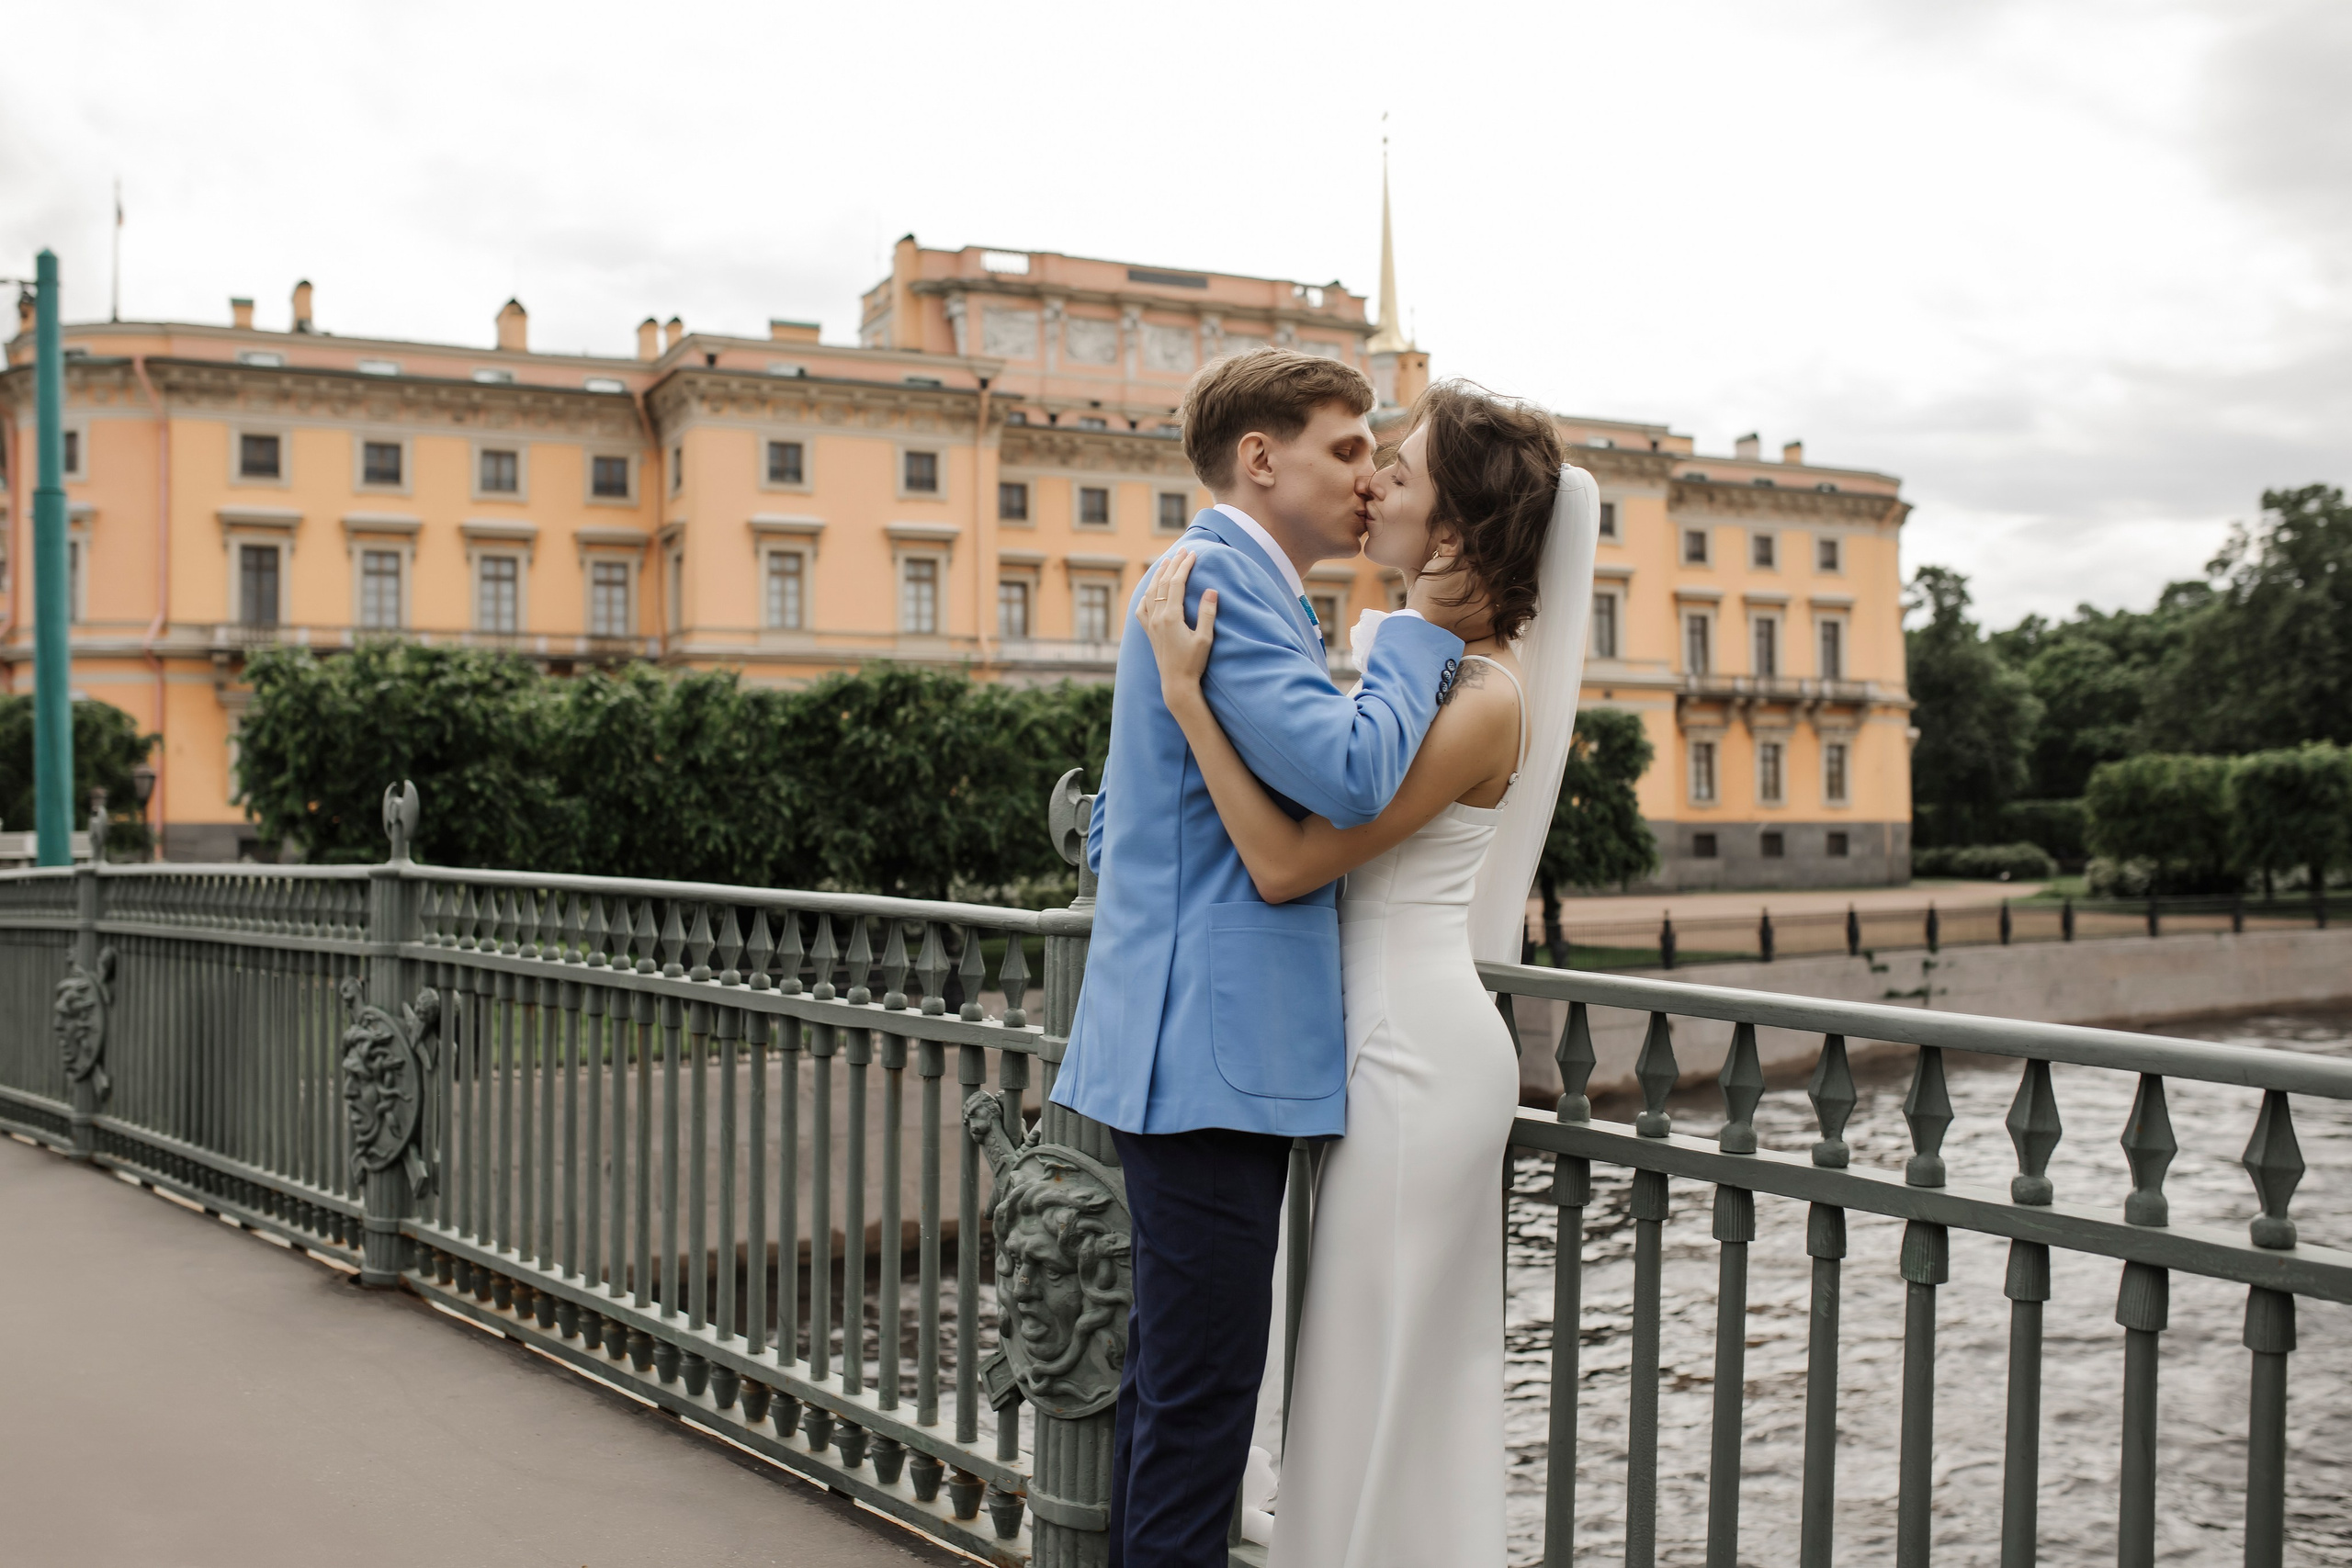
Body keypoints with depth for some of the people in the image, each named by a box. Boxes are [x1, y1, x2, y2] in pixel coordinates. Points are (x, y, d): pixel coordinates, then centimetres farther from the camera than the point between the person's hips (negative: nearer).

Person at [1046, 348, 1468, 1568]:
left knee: (1170, 1376, 17)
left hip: (1196, 1044, 11)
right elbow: (1351, 776, -24)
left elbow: (1112, 830, 26)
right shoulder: (1222, 572, -13)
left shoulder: (1221, 578, 21)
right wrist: (1423, 624, -10)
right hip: (1214, 1050, -11)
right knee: (1204, 1387, -4)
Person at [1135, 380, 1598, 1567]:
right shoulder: (1402, 646, 7)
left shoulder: (1486, 700, -19)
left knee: (1383, 1379, 3)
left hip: (1417, 1058, -9)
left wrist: (1186, 690, -25)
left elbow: (1287, 863, -23)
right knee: (1427, 1373, 19)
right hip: (1401, 1045, 9)